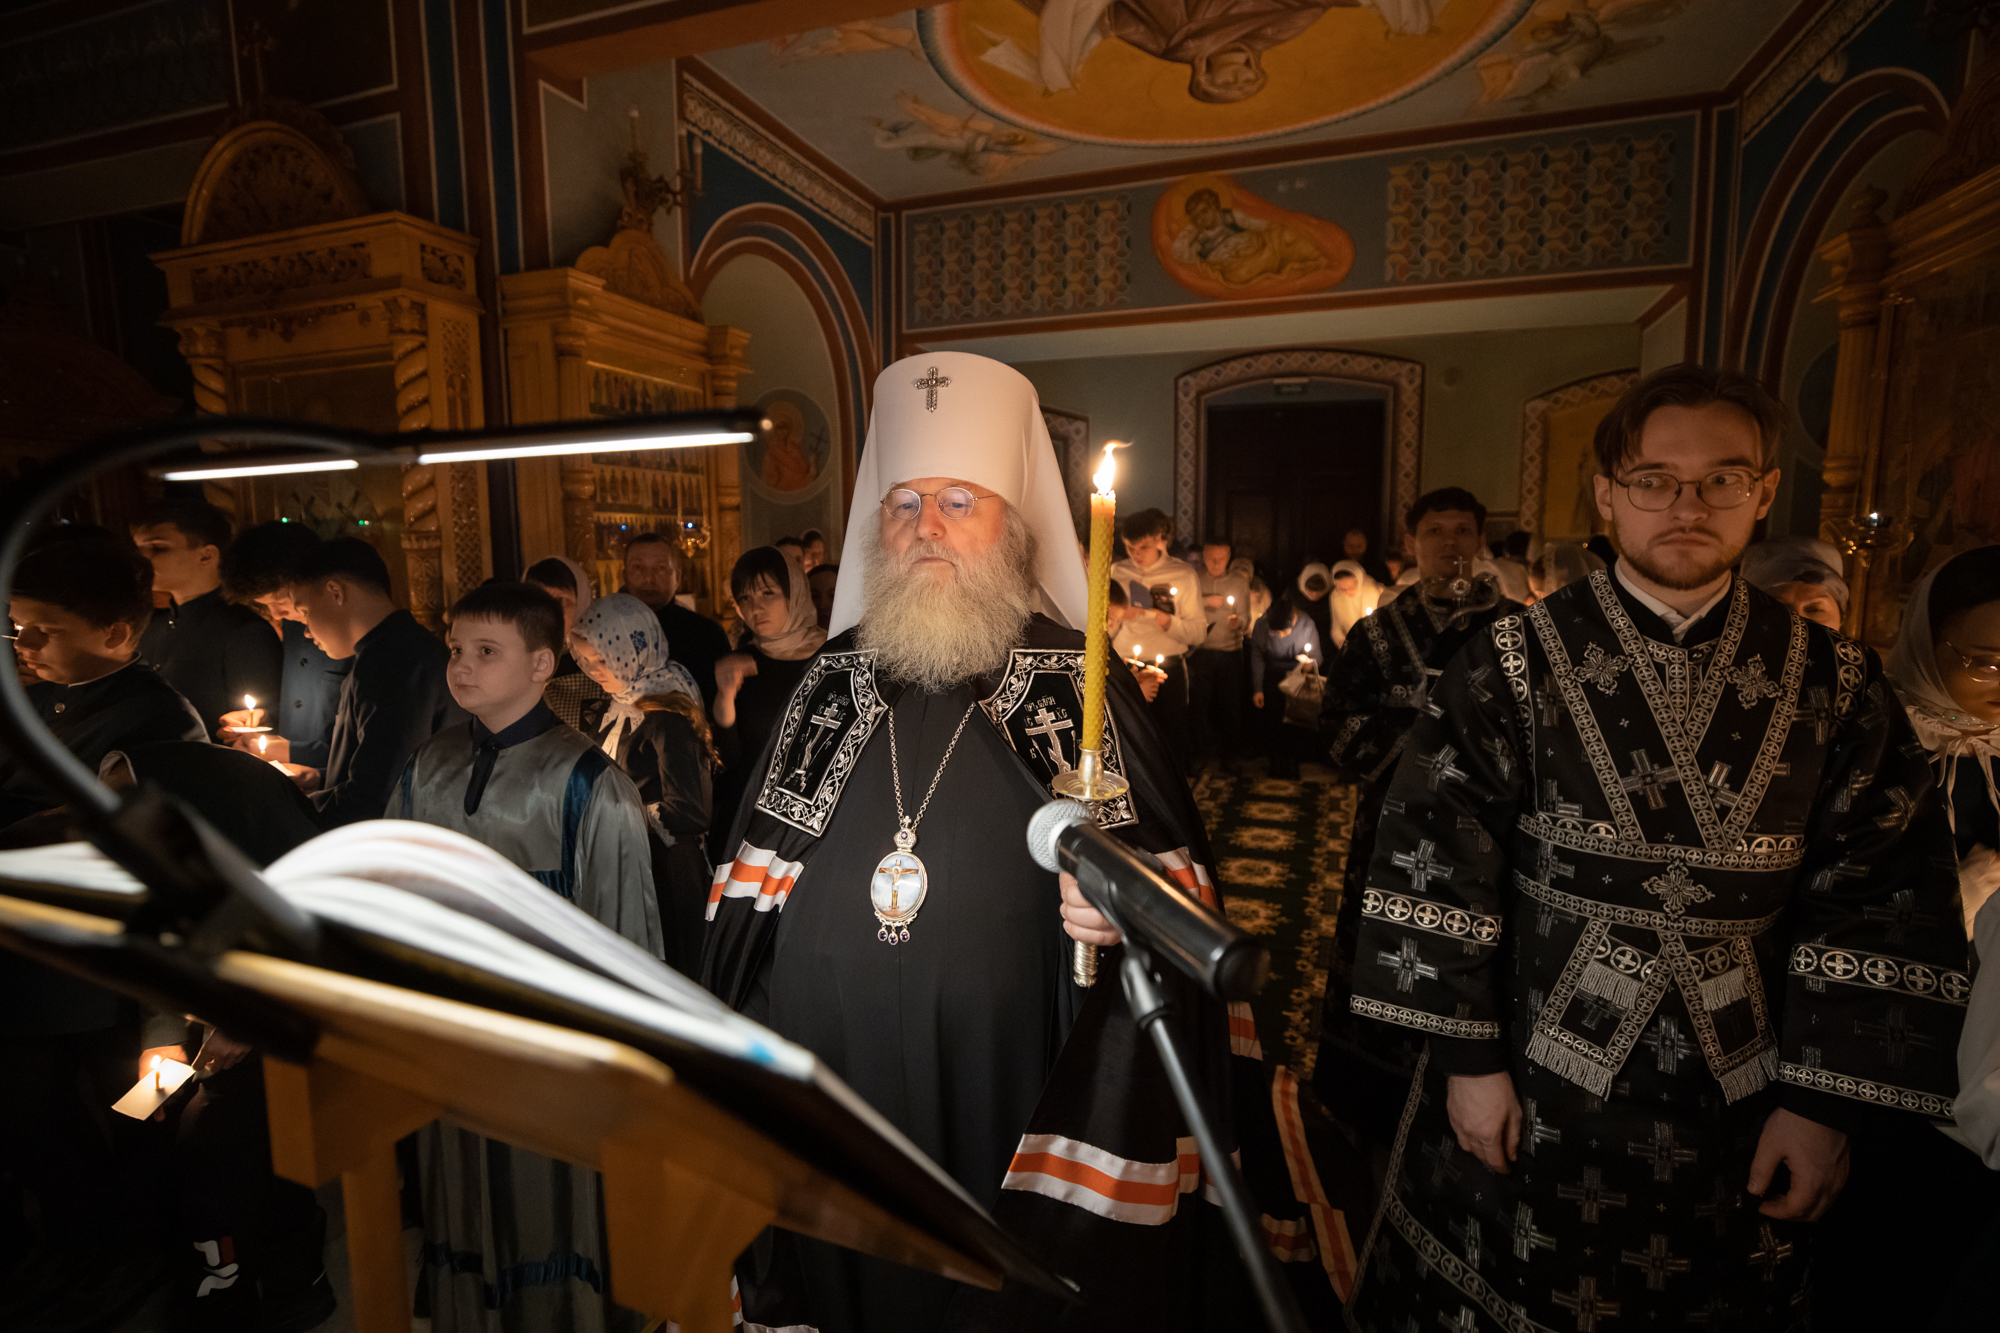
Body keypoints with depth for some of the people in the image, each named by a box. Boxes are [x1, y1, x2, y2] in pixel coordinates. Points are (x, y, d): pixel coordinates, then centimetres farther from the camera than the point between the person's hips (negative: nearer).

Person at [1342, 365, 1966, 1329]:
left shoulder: (1832, 687, -2)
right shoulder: (1512, 665, -11)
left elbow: (1878, 908, -1)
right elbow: (1437, 864, -11)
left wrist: (1825, 1104, -3)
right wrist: (1468, 1056, -9)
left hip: (1739, 1115, 3)